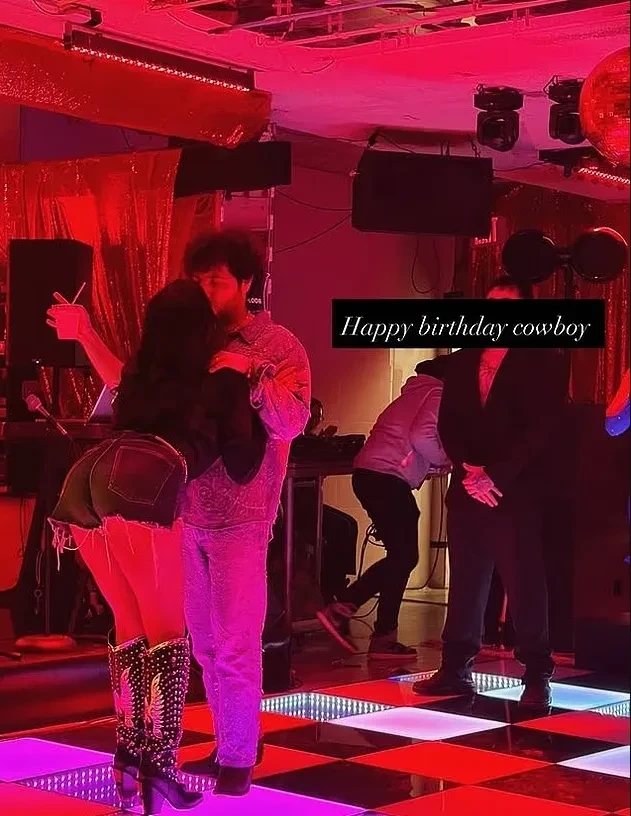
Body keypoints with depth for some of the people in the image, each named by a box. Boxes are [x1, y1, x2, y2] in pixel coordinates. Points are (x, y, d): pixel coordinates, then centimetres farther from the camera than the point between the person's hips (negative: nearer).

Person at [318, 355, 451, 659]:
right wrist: (444, 459, -2)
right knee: (404, 557, -2)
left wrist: (433, 462, 19)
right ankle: (384, 637, 1)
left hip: (369, 473, 9)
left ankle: (340, 608, 8)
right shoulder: (438, 395, -1)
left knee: (399, 556, 13)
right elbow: (421, 436, -18)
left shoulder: (415, 394, 27)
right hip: (388, 478, -9)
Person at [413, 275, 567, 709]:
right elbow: (448, 422, 11)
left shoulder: (542, 360, 0)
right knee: (465, 581, 8)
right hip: (467, 489, 5)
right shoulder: (463, 359, 15)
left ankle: (537, 677, 2)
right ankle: (456, 669, 15)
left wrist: (495, 477, -13)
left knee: (525, 584, -5)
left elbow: (540, 429, -9)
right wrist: (468, 470, -5)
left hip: (517, 492, -5)